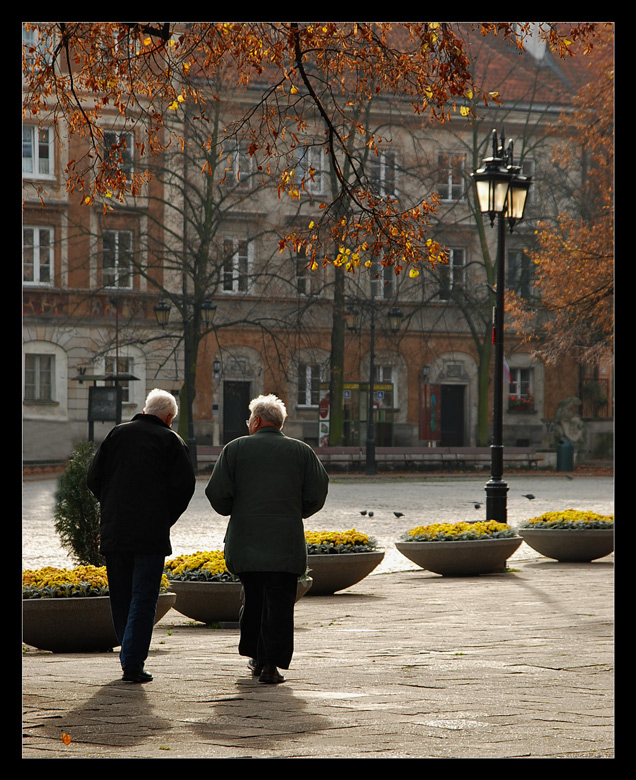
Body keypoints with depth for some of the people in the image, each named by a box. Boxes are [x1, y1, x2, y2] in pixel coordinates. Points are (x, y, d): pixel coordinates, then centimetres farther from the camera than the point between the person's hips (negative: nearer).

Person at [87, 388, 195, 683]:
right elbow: (183, 486, -7)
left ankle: (130, 658, 16)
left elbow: (93, 479, 8)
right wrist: (166, 519, 6)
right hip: (151, 533, -4)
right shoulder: (171, 441, 1)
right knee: (143, 598, -2)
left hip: (113, 530, 4)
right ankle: (133, 663, -9)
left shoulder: (117, 433, 10)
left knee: (121, 597, 13)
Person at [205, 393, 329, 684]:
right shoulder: (302, 452, 5)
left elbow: (216, 493, -3)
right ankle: (271, 664, -7)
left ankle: (256, 657, 22)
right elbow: (317, 495, 2)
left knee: (252, 598, 16)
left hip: (245, 541, 1)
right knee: (279, 603, 0)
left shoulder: (235, 448, 2)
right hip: (286, 543, -1)